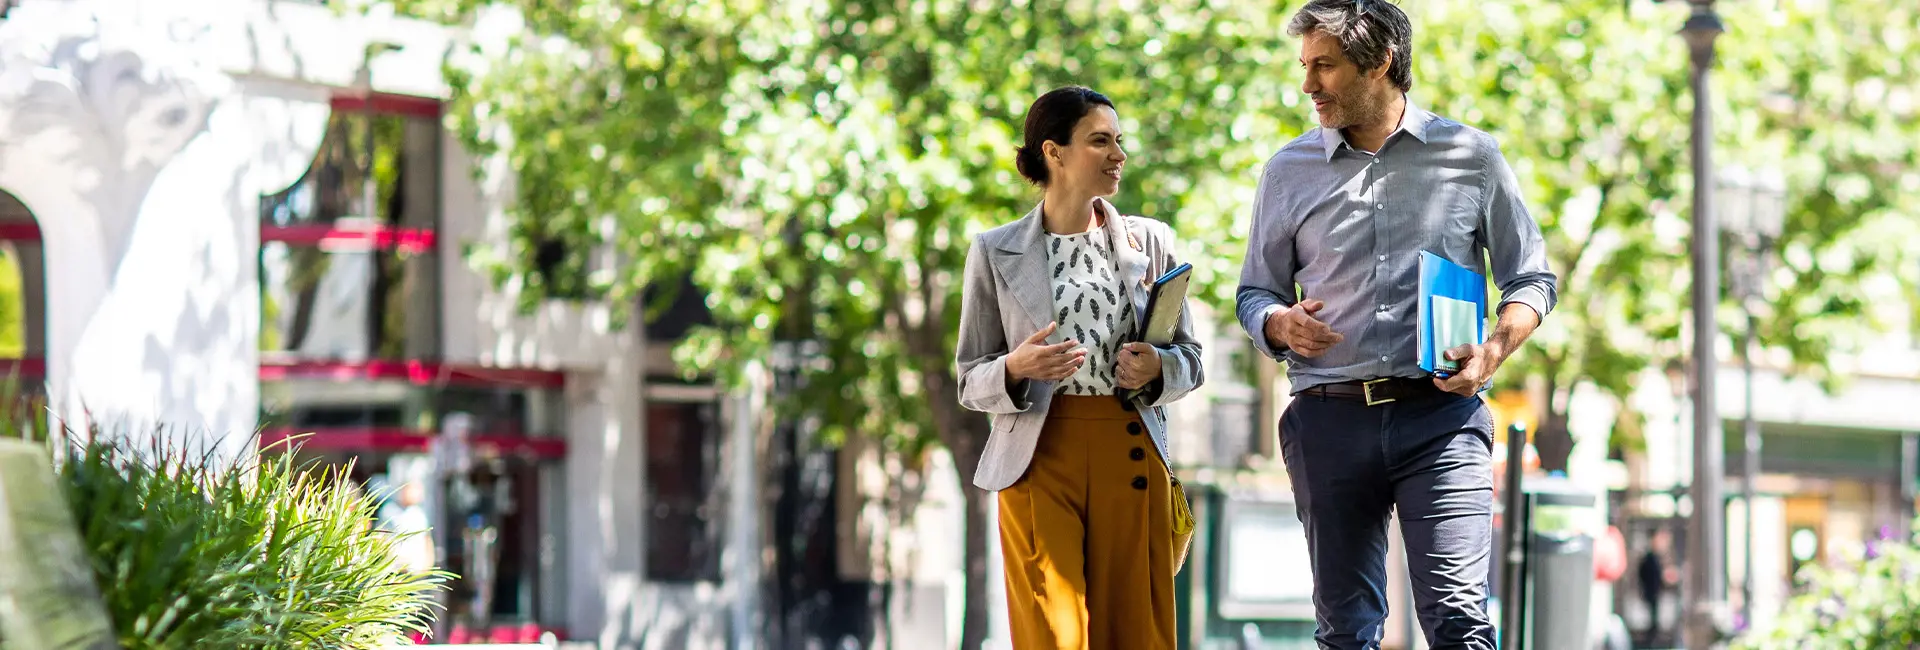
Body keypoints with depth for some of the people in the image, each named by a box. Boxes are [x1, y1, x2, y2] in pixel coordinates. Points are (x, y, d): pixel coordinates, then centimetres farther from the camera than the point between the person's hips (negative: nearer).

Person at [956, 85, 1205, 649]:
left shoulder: (1150, 242, 10)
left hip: (1131, 455, 2)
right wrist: (1017, 369, -15)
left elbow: (1190, 359, 14)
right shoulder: (995, 254, 4)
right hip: (1039, 458, -2)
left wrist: (1156, 369, -9)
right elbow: (971, 383, 6)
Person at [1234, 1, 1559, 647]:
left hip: (1441, 417, -2)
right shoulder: (1289, 171, 11)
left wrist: (1493, 351, -8)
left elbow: (1531, 278, 11)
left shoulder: (1471, 157, 6)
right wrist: (1280, 323, -7)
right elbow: (1254, 292, 18)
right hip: (1330, 419, 3)